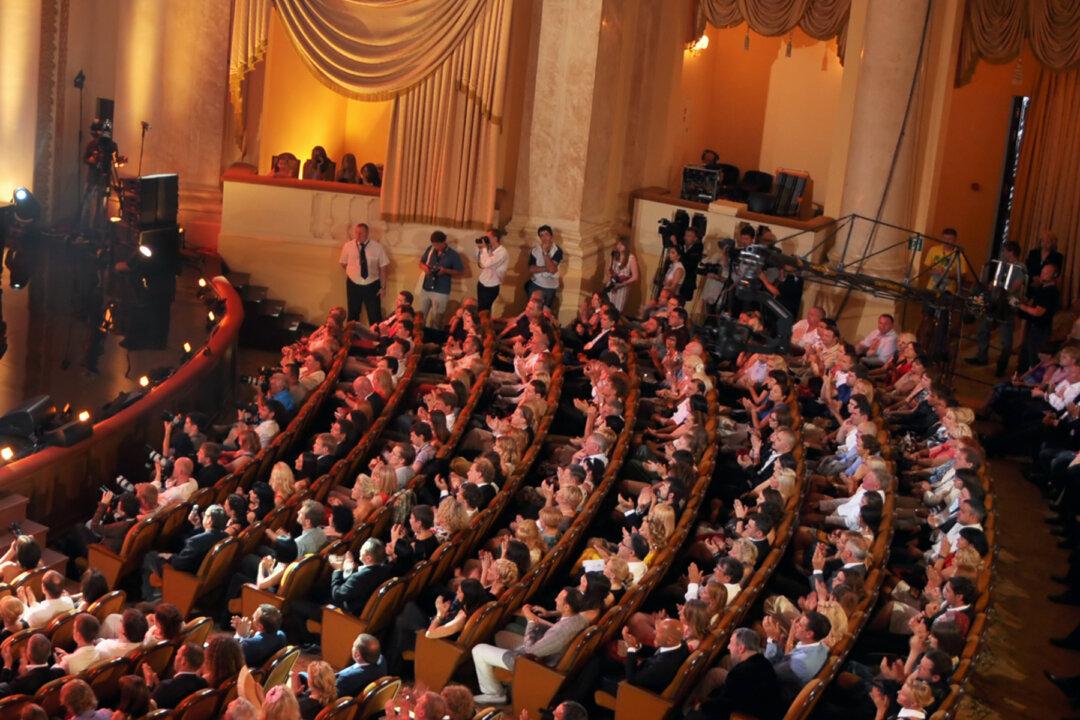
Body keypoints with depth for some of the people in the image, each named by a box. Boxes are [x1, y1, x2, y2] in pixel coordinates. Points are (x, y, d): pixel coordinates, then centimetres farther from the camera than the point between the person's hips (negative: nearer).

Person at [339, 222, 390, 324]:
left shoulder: (377, 247, -9)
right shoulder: (348, 246, -6)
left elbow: (383, 268, -3)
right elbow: (343, 263, 11)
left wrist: (383, 287, -4)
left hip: (372, 286, -1)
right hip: (353, 285, 2)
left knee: (375, 315, 4)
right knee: (353, 314, 16)